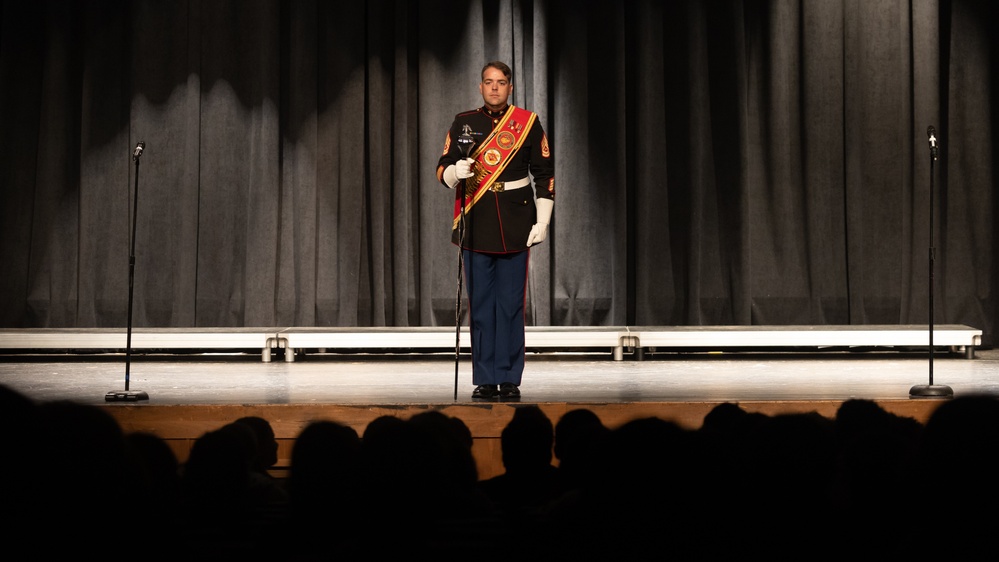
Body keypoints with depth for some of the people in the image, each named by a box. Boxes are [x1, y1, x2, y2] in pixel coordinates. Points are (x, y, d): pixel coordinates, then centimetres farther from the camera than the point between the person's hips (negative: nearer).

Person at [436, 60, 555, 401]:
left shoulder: (528, 123, 3)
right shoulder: (463, 123, 6)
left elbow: (545, 175, 3)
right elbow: (443, 170, 6)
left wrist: (542, 221, -4)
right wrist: (455, 171, -17)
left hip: (515, 225, -1)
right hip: (476, 225, 1)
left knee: (511, 305, 1)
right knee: (480, 305, 3)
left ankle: (509, 380, 7)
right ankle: (485, 380, 9)